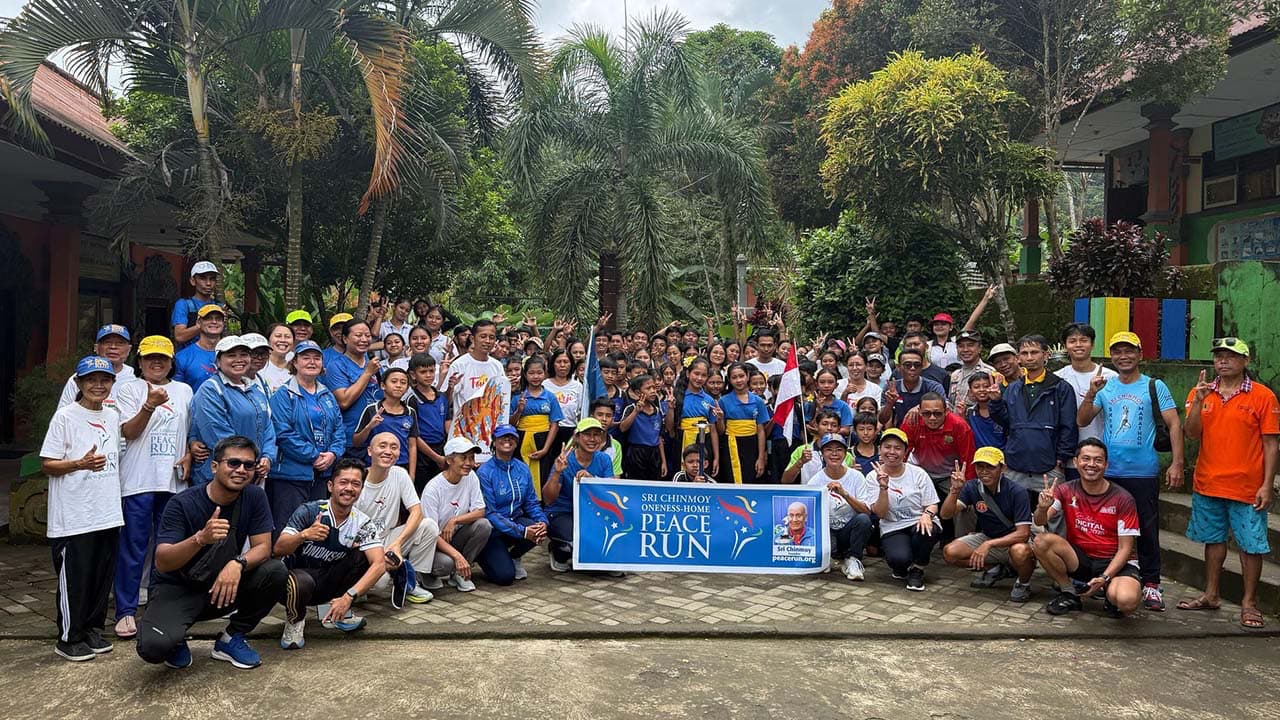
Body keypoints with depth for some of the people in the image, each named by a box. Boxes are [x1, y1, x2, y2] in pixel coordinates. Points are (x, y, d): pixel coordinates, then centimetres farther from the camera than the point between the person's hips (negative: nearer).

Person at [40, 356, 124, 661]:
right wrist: (81, 463, -23)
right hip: (74, 519, -6)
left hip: (108, 515, 6)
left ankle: (92, 630, 26)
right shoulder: (65, 416, -7)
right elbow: (46, 465, -9)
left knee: (102, 578, 13)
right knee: (75, 581, 2)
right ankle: (69, 639, 16)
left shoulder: (113, 416, 11)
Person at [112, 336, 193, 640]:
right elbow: (128, 432, -8)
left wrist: (189, 455, 2)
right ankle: (126, 611, 6)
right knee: (132, 548, -1)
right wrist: (150, 404, -23)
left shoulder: (183, 391, 14)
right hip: (138, 481, -4)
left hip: (174, 481, 4)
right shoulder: (129, 389, 3)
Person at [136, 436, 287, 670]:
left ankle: (231, 639, -1)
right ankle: (177, 640, 9)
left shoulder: (254, 497, -8)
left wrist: (238, 564, -34)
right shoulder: (182, 504, -18)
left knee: (276, 572, -23)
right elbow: (162, 563, -24)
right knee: (153, 646, -31)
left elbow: (263, 547, -11)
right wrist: (201, 538, -43)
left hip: (224, 585, 4)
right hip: (178, 588, -3)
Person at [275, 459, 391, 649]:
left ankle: (335, 611, 0)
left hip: (327, 582, 3)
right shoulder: (309, 511, -16)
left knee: (364, 556, -18)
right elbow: (278, 549, -23)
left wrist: (349, 597, -37)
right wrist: (303, 536, -44)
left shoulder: (363, 524, -10)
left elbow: (379, 564, -24)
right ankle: (295, 621, -3)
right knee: (301, 583, -37)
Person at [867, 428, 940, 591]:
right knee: (899, 559, -32)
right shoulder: (873, 477, -1)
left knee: (926, 532, -36)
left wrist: (926, 515, -23)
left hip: (919, 523, 1)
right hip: (893, 529, -1)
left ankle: (917, 570, -4)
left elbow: (932, 505, 1)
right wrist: (884, 487, -24)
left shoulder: (918, 473, 0)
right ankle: (901, 568, 10)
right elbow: (880, 513, -9)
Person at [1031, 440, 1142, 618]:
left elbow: (1125, 548, -8)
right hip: (1078, 559, 3)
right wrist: (1043, 508, -38)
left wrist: (1104, 578, -22)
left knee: (1126, 601, -35)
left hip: (1113, 562, -3)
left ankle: (1111, 593, 5)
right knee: (1041, 541, -26)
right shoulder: (1066, 491, -1)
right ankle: (1069, 594, -3)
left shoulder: (1122, 498, -9)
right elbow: (1039, 522, -13)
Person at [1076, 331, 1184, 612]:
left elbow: (1174, 425, -3)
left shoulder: (1155, 387, 1)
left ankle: (1151, 585, 12)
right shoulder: (1105, 387, 8)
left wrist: (1176, 463, -11)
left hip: (1144, 472, -3)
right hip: (1107, 472, 3)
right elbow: (1082, 422, 3)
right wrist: (1091, 394, -14)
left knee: (1147, 530, 2)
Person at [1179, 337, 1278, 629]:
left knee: (1251, 544, 3)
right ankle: (1210, 595, 28)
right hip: (1207, 484, 4)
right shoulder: (1201, 392, 4)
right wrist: (1198, 401, -18)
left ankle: (1249, 602, 15)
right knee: (1214, 539, 16)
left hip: (1246, 487, -4)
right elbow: (1192, 433, -4)